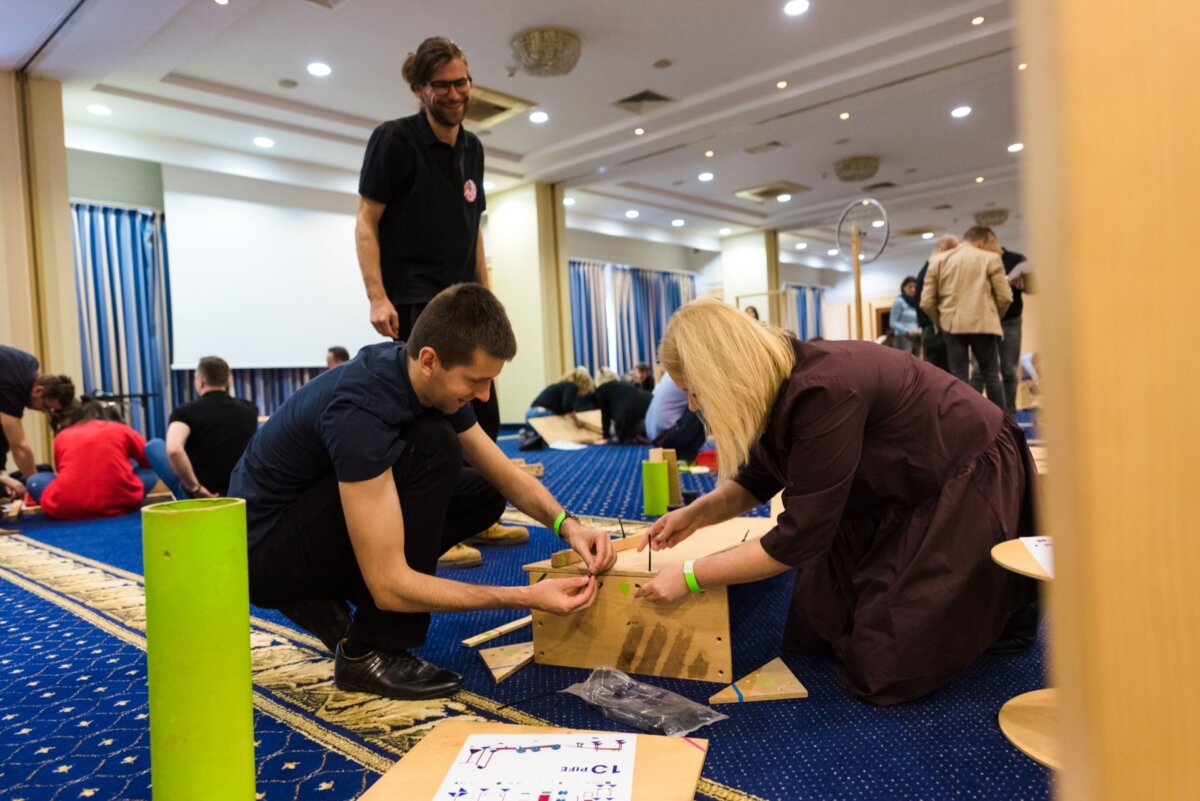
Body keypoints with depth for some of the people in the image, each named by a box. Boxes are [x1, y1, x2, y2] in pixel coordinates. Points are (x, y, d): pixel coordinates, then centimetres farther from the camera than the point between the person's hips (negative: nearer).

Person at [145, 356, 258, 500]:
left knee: (154, 445, 18)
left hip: (198, 497, -3)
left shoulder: (186, 412, -12)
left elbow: (173, 450, -32)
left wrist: (195, 487, -22)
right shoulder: (249, 410, 0)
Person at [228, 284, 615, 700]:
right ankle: (368, 652, -15)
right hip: (261, 553, -8)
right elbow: (390, 586, -34)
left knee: (483, 494, 1)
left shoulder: (433, 381, -9)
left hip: (313, 516, 8)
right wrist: (528, 597, -32)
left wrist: (567, 524, -15)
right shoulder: (360, 411, -34)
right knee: (432, 447, -27)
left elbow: (507, 477, 3)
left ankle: (323, 598, 7)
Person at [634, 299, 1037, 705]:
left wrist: (690, 576, -23)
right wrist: (697, 513, -5)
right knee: (811, 631, 8)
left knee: (877, 671, -8)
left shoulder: (822, 393, -35)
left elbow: (798, 538, -29)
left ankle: (1003, 603, 11)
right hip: (901, 492, 8)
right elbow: (758, 477, 10)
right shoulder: (777, 383, -8)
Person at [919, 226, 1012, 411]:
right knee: (992, 375, 8)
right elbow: (1004, 296, -1)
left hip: (952, 325, 2)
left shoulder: (938, 260, 9)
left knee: (959, 378, 2)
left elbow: (926, 302, 4)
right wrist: (995, 317, 17)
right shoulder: (990, 259, 2)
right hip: (984, 323, -1)